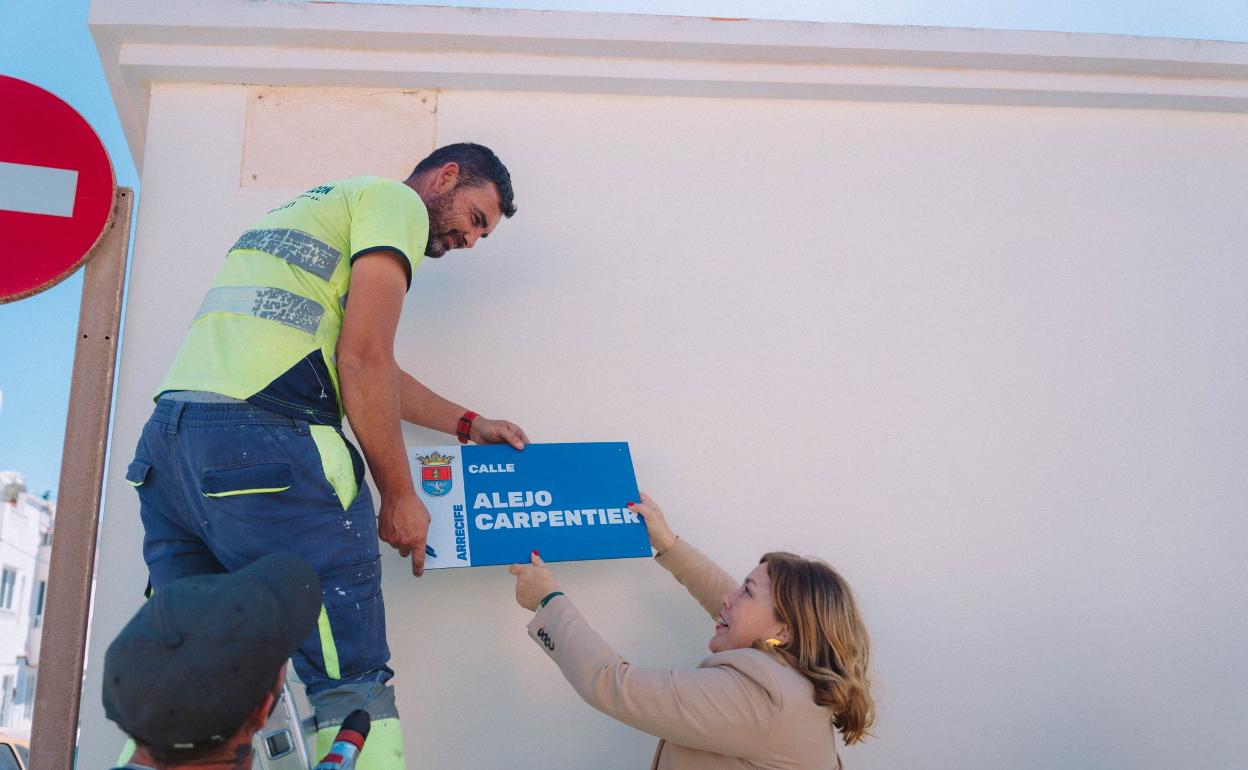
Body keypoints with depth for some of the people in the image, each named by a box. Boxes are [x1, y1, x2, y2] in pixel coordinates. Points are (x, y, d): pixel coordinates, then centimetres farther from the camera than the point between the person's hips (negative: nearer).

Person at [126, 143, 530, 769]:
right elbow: (363, 359, -8)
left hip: (166, 441, 10)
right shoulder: (396, 200, 4)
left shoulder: (321, 204, 32)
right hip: (262, 446, -10)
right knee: (353, 692, -5)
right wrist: (399, 497, -1)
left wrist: (469, 425, 40)